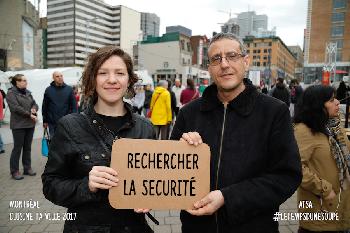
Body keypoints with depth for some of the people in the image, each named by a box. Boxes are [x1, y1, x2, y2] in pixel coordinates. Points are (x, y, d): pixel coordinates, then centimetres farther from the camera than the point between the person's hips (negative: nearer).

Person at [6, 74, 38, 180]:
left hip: (30, 124, 6)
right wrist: (29, 114, -16)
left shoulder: (27, 92, 13)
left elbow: (34, 103, 13)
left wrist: (34, 109, -9)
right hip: (18, 125, -6)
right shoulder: (11, 93, -6)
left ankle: (27, 168, 23)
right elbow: (16, 108, -17)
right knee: (17, 148, 1)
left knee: (27, 147, 13)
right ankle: (14, 171, 12)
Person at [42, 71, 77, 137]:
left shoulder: (69, 89, 1)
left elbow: (74, 106, 0)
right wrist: (45, 121, 6)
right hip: (52, 123, 1)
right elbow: (45, 106, 6)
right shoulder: (48, 90, 3)